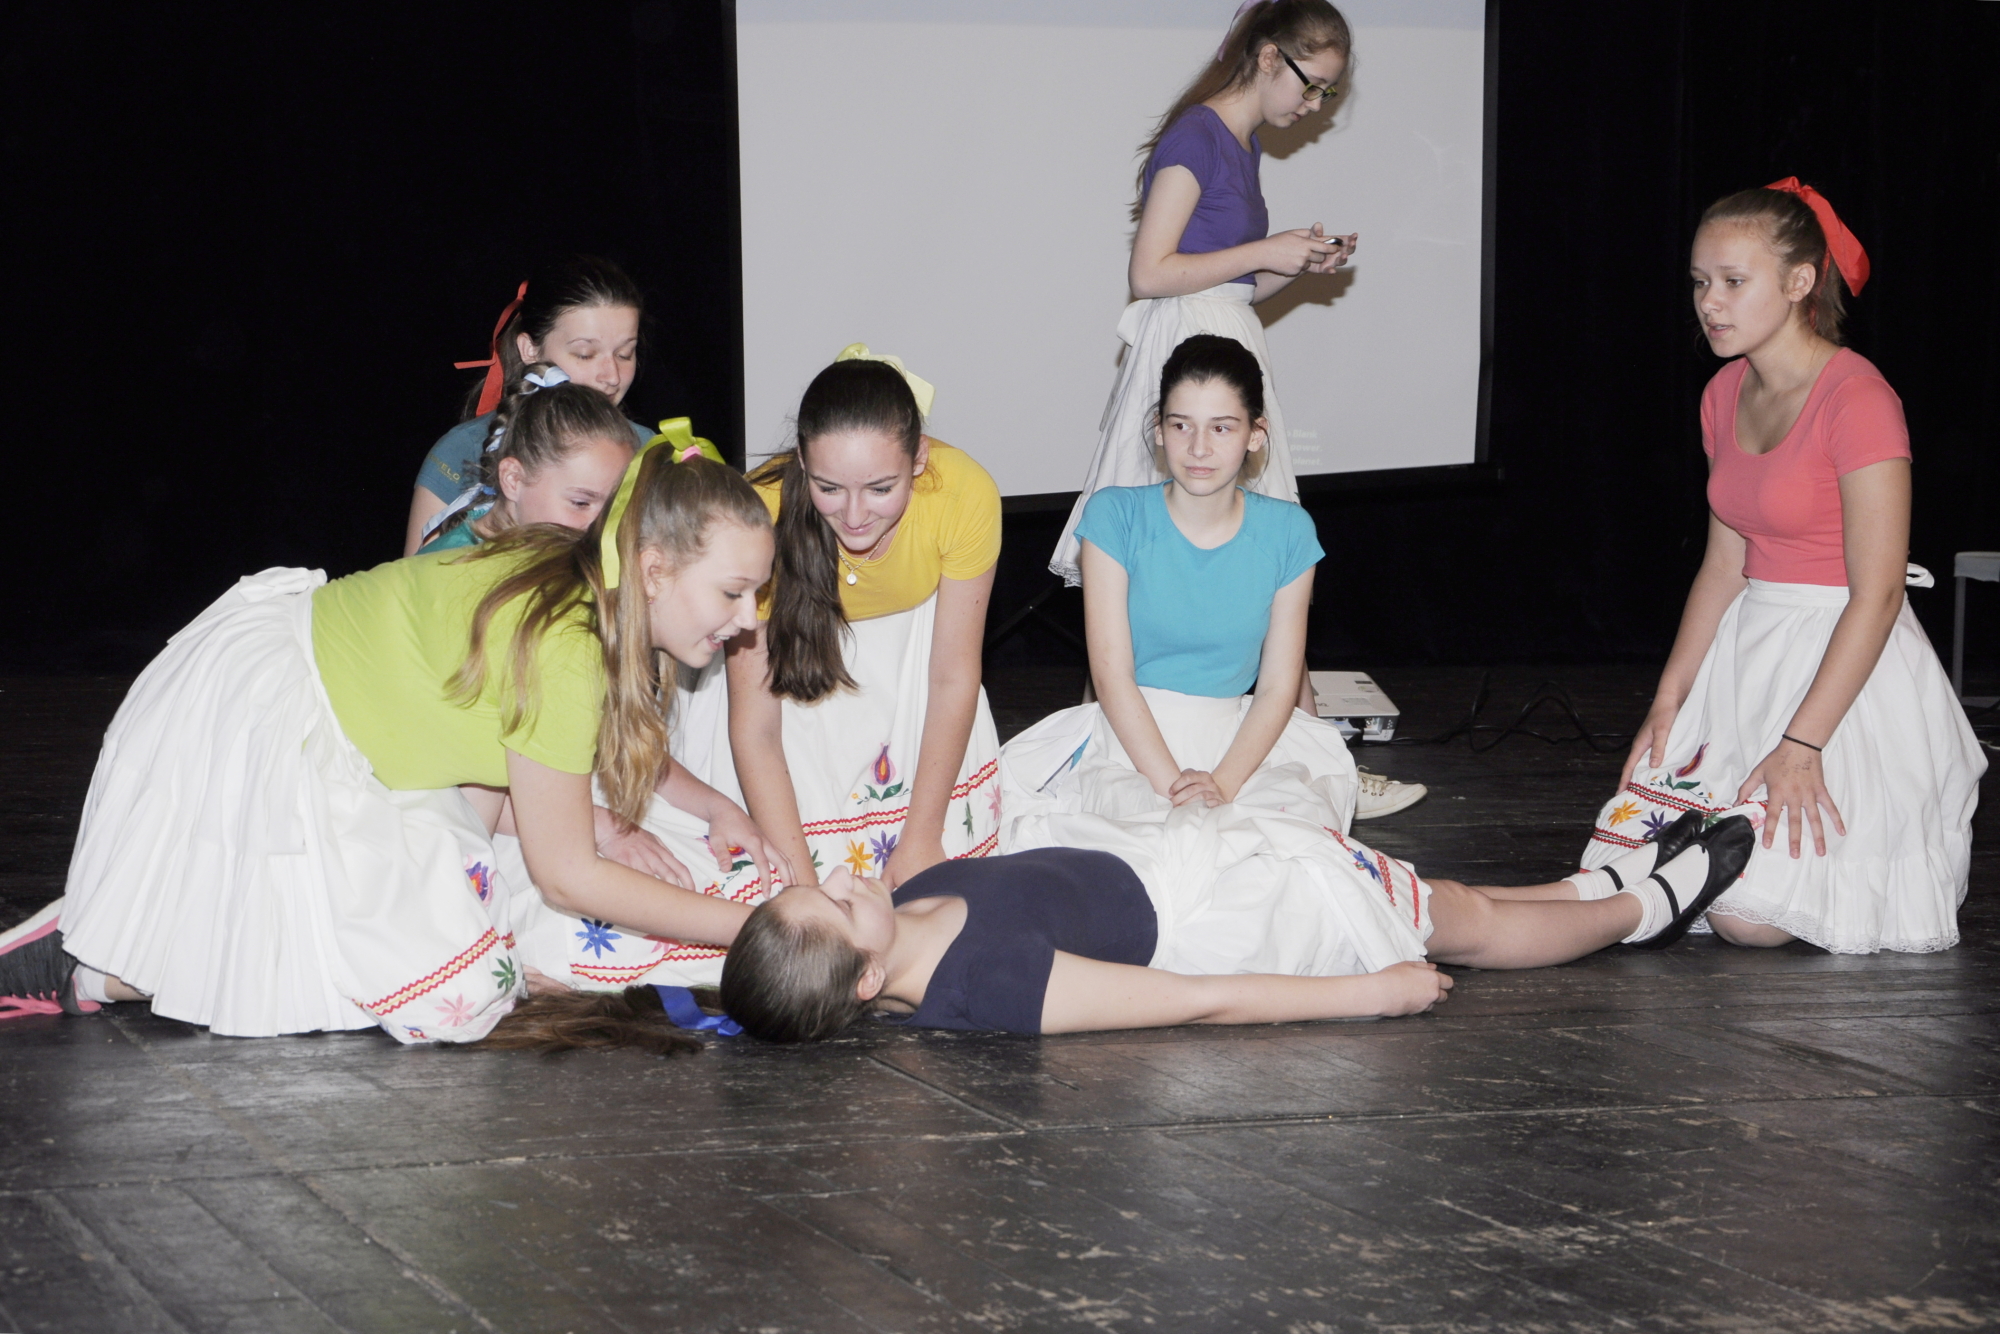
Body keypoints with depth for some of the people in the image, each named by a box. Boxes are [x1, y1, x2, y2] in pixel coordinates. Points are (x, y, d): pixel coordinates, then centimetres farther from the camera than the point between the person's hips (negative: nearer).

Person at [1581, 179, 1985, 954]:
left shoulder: (1857, 399, -17)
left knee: (1752, 919, -17)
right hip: (1747, 657, 8)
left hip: (1846, 662, -8)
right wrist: (1668, 701, 4)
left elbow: (1877, 594, -20)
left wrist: (1802, 745, -23)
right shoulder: (1725, 396, 9)